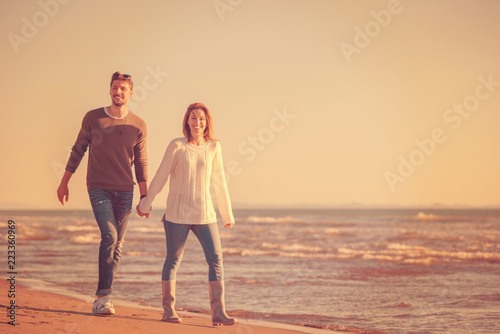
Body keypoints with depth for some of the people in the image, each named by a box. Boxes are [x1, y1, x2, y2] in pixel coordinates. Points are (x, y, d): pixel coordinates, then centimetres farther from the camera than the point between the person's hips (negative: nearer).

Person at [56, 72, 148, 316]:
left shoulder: (138, 126, 3)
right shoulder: (93, 118, 0)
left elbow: (141, 163, 9)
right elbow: (78, 150, 8)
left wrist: (145, 197, 6)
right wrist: (64, 183, 9)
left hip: (124, 191, 3)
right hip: (98, 188, -3)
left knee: (117, 245, 3)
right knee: (109, 236, -19)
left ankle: (101, 300, 12)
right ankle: (104, 296, -14)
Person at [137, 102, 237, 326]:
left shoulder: (213, 148, 3)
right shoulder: (177, 146, -6)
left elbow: (219, 182, 11)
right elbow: (160, 177, 2)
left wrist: (227, 215, 15)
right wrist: (145, 204, 9)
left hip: (205, 214, 3)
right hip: (178, 214, -3)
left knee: (216, 259, -7)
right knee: (173, 259, 6)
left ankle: (219, 313, -7)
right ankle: (168, 310, 17)